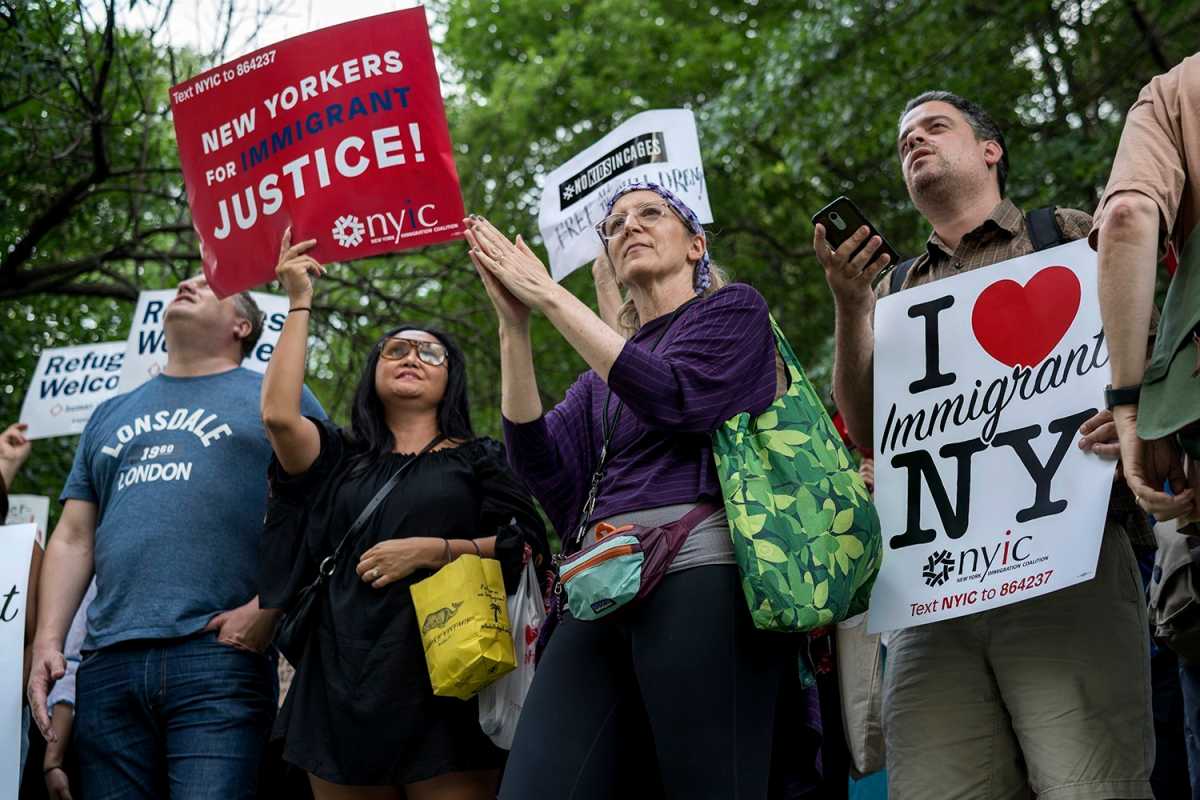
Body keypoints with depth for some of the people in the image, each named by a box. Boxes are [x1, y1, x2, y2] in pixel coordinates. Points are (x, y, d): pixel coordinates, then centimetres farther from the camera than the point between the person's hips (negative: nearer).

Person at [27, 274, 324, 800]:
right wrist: (47, 641, 8)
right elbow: (73, 538, 22)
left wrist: (267, 609, -12)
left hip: (220, 656, -5)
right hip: (108, 663, 5)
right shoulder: (112, 415, 27)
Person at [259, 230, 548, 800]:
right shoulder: (341, 459, 19)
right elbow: (278, 414, 0)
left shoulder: (479, 460, 14)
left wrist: (432, 550, -9)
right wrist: (299, 304, 4)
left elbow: (527, 547, 2)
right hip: (344, 685, 3)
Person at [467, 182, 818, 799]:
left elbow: (675, 396, -7)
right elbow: (541, 466, 9)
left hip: (700, 574, -5)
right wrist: (514, 326, 1)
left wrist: (551, 298, -4)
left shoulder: (735, 310, 14)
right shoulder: (603, 370, 28)